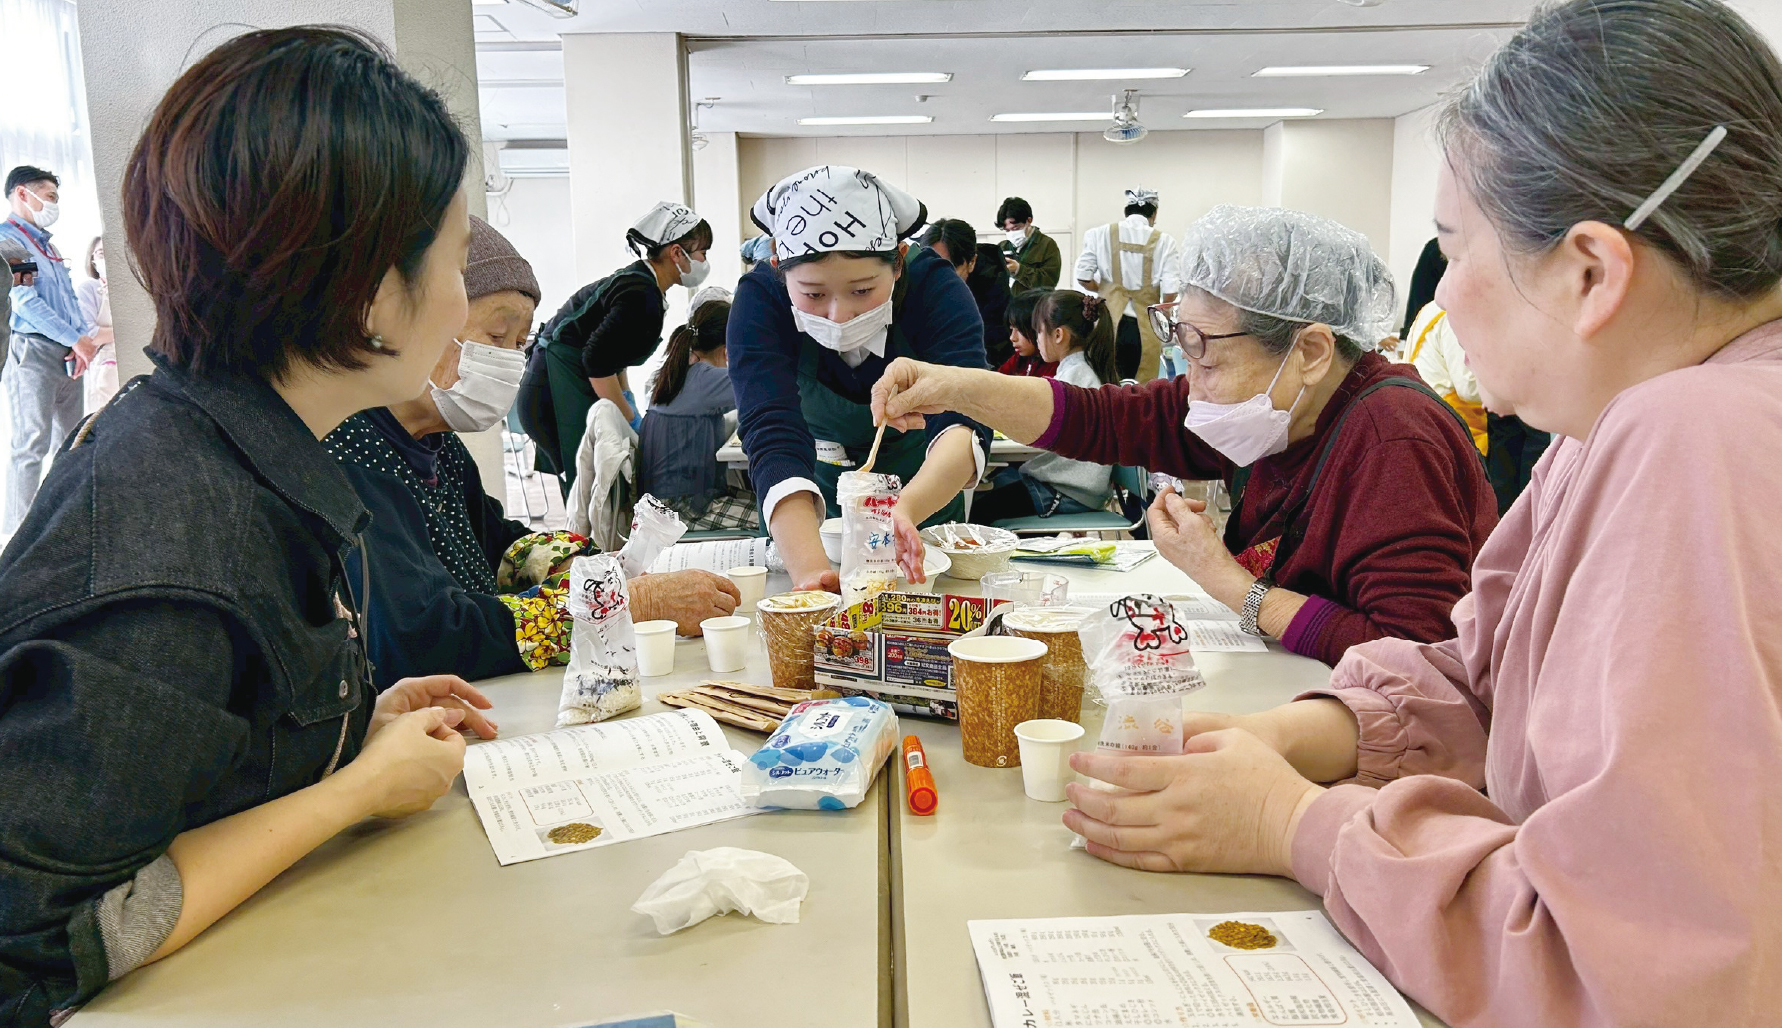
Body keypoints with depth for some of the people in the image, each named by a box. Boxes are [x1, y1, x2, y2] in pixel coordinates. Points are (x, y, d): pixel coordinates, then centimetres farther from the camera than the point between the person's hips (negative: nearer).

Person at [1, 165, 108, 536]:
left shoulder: (47, 244, 21)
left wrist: (87, 335, 1)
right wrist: (76, 339, -14)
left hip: (67, 354, 9)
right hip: (32, 351, -8)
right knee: (32, 444, -9)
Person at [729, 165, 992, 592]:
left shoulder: (935, 287, -24)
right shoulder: (760, 299, -24)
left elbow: (966, 427, -36)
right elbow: (775, 442, -35)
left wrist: (905, 509, -57)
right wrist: (810, 569, -52)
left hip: (922, 496, 3)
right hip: (806, 515, -2)